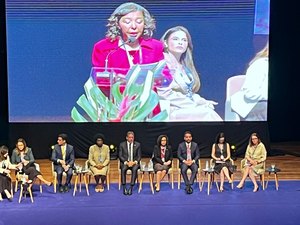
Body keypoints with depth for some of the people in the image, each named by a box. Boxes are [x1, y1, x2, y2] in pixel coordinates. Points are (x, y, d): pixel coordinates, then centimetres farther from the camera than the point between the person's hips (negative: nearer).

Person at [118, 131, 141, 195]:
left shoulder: (137, 145, 6)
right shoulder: (122, 144, 4)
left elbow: (139, 156, 4)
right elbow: (120, 156, 0)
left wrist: (134, 162, -15)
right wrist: (126, 162, -16)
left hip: (134, 163, 0)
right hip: (125, 162, 0)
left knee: (134, 169, -33)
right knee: (123, 169, -33)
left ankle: (131, 187, -32)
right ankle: (124, 188, -28)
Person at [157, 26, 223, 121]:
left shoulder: (183, 65, 19)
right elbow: (164, 94, -17)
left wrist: (202, 101, -1)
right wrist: (196, 104, -14)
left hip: (187, 108, 7)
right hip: (173, 110, -7)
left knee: (210, 113, -18)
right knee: (208, 115, -24)